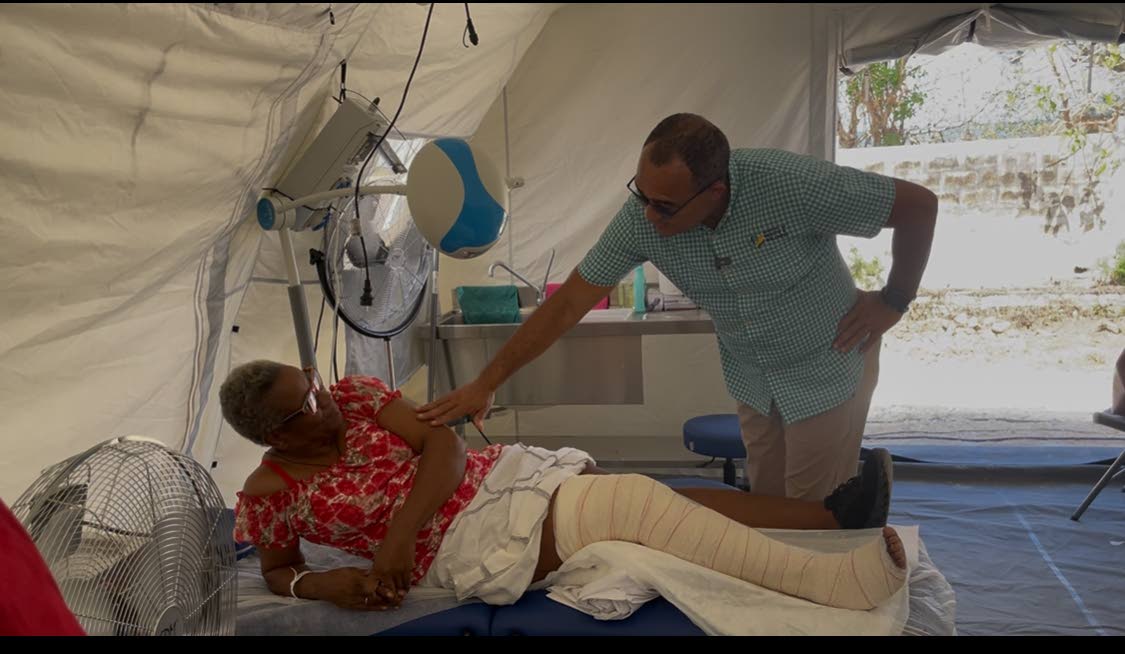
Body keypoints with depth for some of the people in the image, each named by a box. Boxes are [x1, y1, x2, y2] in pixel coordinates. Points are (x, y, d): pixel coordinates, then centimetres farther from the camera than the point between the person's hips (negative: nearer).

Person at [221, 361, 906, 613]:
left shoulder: (355, 396, 2)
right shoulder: (270, 494, -3)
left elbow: (445, 444, -6)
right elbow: (277, 571, 11)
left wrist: (399, 529, -20)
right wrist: (323, 583, -13)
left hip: (501, 470, 6)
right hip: (466, 540, -6)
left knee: (663, 499, -12)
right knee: (632, 502, -23)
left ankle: (832, 513, -11)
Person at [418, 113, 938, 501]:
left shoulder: (788, 185, -32)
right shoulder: (642, 216, -20)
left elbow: (919, 204, -20)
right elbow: (569, 302, -14)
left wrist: (893, 302, -13)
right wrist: (485, 384, -15)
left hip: (827, 373, -4)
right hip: (752, 381, 4)